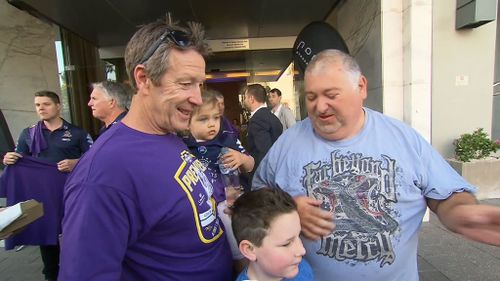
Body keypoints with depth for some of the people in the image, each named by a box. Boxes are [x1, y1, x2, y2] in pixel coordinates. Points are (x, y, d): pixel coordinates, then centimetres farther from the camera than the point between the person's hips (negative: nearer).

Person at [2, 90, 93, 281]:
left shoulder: (77, 133, 0)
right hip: (40, 193, 3)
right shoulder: (27, 134, 10)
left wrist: (76, 163, -18)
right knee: (45, 232, 13)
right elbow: (19, 163, 15)